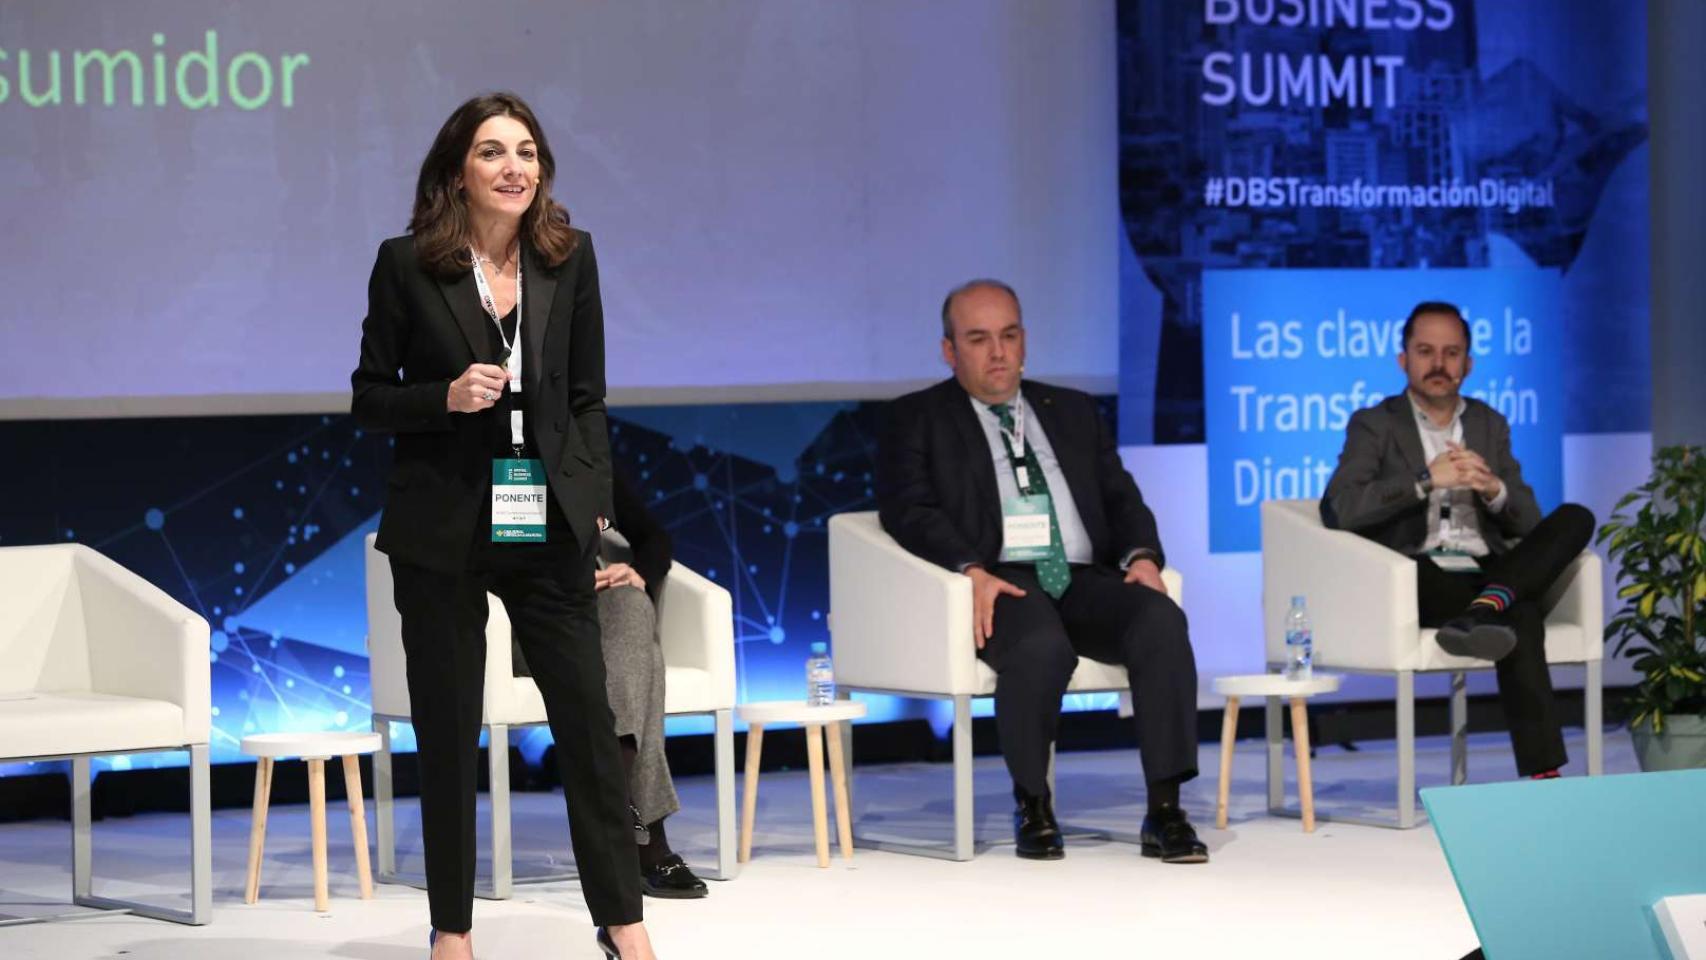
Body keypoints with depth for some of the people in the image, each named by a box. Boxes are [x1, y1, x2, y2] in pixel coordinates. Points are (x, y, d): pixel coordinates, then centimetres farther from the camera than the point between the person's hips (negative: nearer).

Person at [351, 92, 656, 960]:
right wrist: (445, 398, -16)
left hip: (548, 526, 2)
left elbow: (586, 398, 9)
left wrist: (594, 500, 1)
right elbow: (369, 399, 1)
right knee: (448, 732, 5)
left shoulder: (570, 258, 4)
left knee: (588, 719, 1)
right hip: (441, 529, -2)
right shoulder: (408, 265, -3)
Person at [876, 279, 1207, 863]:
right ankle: (1033, 808, -14)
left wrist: (1141, 554, -3)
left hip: (1085, 580, 4)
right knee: (1042, 647, -38)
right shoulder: (917, 420, 13)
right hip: (1001, 584, -4)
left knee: (1162, 622, -29)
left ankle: (1165, 811, -26)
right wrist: (972, 571, -19)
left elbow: (1120, 496, 20)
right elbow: (908, 508, -2)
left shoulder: (1073, 413, 26)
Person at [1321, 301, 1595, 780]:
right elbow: (1339, 509, -11)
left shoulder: (1490, 425, 22)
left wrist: (1492, 488, -9)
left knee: (1576, 518, -24)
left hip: (1485, 574, 4)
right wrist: (1427, 479, -18)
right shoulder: (1374, 425, 8)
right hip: (1420, 582, -4)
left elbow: (1527, 522, 15)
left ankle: (1484, 609, -42)